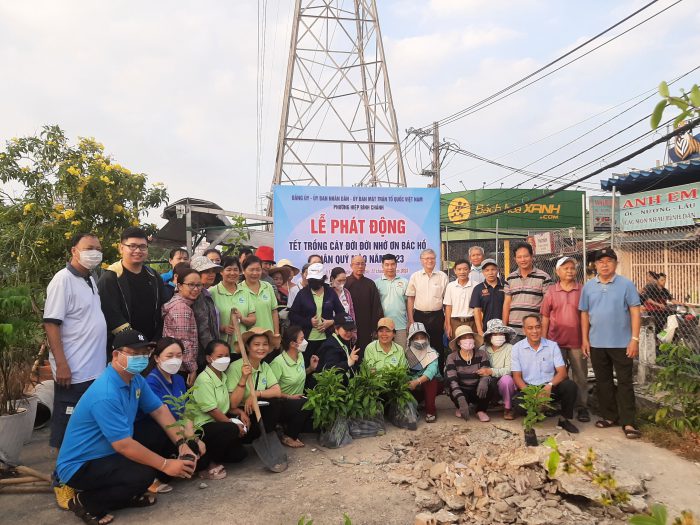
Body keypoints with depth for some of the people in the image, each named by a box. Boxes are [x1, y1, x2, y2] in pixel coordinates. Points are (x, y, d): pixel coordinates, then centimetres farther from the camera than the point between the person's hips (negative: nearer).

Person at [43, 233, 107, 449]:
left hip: (96, 370, 8)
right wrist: (61, 365, -21)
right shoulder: (63, 280, -13)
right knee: (67, 427, 4)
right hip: (73, 372, -8)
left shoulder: (90, 280, 12)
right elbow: (51, 324, -17)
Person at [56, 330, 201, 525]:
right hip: (78, 466, -9)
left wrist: (182, 444, -8)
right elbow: (123, 445, -29)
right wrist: (165, 465, -23)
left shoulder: (136, 380, -3)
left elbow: (159, 411, 3)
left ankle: (128, 494, 14)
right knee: (144, 473, -27)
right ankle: (85, 503, -4)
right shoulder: (106, 395, -30)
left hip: (107, 454, 9)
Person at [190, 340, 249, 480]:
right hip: (203, 425, -9)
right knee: (231, 430, -33)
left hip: (219, 422, 9)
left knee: (239, 454, 4)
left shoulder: (223, 376, 7)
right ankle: (204, 464, -15)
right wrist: (234, 425, -17)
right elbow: (212, 411, -22)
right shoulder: (204, 379, -20)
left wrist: (240, 412, -5)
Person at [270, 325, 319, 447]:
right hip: (282, 402, -8)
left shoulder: (300, 356, 1)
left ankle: (290, 425, 7)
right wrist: (289, 397, -21)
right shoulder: (278, 362, -21)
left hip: (298, 400, 8)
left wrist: (311, 368, 3)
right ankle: (288, 436, -10)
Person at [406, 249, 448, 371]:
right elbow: (410, 299, 3)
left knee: (438, 346, 7)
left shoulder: (442, 277, 3)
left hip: (437, 316, 0)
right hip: (419, 316, 0)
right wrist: (411, 320, -1)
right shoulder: (415, 277, 3)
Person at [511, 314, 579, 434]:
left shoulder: (552, 346, 2)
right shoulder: (517, 348, -2)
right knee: (517, 403, -32)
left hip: (549, 388, 1)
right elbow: (517, 376, -4)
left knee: (570, 386, -27)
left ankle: (564, 419, -2)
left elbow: (562, 372, -5)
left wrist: (550, 385, -25)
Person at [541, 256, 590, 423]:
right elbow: (545, 318, 5)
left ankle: (582, 407, 17)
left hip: (577, 342, -1)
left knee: (580, 376, 6)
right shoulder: (551, 292, 3)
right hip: (556, 342, 1)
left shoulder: (582, 291, 1)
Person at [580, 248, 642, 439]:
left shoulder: (626, 285, -4)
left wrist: (635, 339, -12)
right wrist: (585, 339, 6)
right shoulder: (588, 286, 6)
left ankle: (628, 422, 9)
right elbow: (584, 314, 9)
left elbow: (635, 312, -6)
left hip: (622, 343, -3)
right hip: (597, 344, 4)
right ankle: (609, 416, 25)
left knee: (625, 382, 3)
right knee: (603, 382, 12)